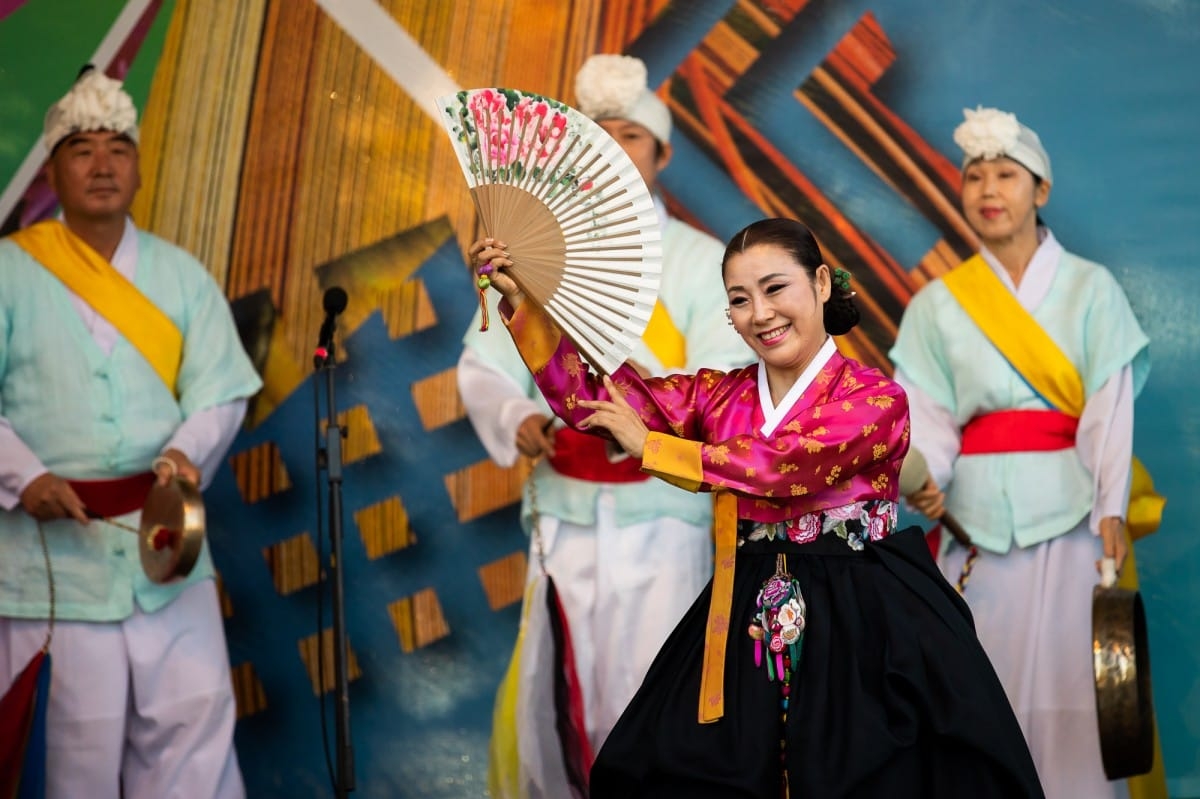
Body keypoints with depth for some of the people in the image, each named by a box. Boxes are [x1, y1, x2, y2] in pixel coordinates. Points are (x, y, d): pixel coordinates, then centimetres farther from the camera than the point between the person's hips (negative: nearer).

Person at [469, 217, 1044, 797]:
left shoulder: (875, 400, -7)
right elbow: (589, 398, 2)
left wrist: (649, 446, -14)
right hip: (747, 627, 4)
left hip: (864, 627, -4)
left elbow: (781, 463, -22)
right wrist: (522, 300, -7)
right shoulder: (717, 395, 7)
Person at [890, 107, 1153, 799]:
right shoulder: (939, 303, 8)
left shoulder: (1090, 288, 4)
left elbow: (1110, 407, -2)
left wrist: (1111, 511, -12)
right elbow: (930, 413, 2)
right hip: (980, 512, 1)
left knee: (1068, 677, -4)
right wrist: (924, 478, -17)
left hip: (1068, 508, -1)